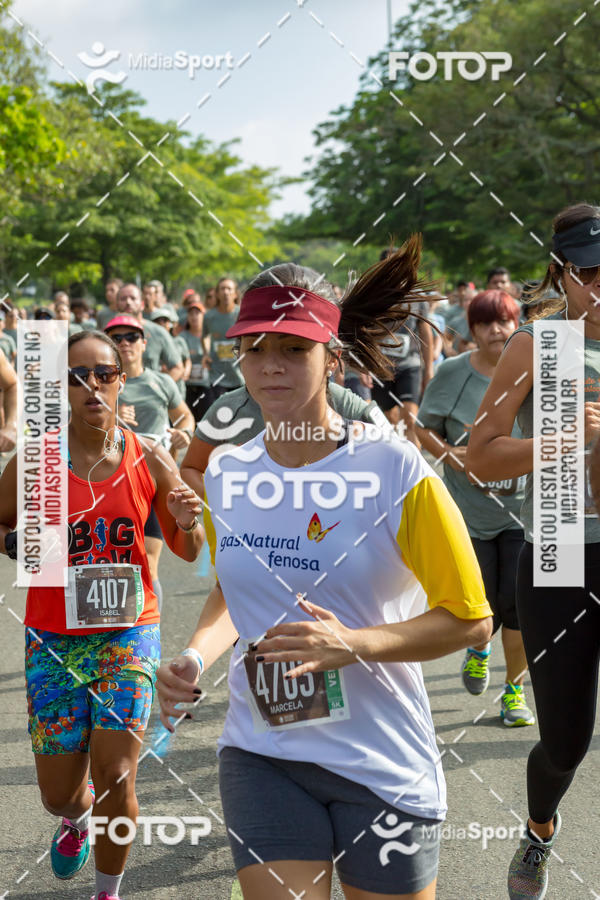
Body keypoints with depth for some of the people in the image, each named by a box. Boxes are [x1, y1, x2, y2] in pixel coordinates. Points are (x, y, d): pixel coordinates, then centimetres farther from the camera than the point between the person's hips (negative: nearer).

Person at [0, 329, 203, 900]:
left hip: (130, 631, 0)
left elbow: (188, 552, 7)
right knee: (58, 793, 5)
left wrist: (188, 524, -15)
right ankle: (77, 817, 45)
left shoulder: (150, 463, -4)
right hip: (53, 638, 0)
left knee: (115, 779, -5)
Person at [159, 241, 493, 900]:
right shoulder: (225, 475, 3)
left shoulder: (393, 469, -12)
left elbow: (470, 617, -8)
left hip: (384, 764, -2)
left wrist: (354, 645, -22)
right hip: (261, 753, 3)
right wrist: (194, 659, 1)